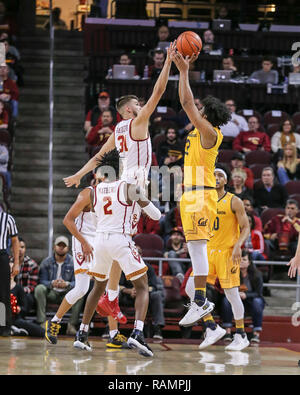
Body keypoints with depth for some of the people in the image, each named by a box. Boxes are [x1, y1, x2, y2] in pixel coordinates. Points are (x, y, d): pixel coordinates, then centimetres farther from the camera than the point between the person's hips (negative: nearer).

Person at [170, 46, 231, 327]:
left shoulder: (209, 133, -11)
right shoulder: (200, 131, 14)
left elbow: (187, 103, -15)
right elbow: (186, 102, 22)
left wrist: (184, 71, -9)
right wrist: (184, 69, 19)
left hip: (200, 195, -10)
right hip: (191, 195, 10)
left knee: (197, 245, -14)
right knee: (195, 248, 10)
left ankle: (200, 301, -17)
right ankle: (201, 300, 14)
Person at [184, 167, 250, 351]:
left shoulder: (234, 202, -4)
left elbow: (246, 228, -6)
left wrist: (238, 246, -22)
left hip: (227, 252, -5)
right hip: (208, 252, 5)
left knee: (232, 294, -4)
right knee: (191, 288, -9)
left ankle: (241, 336, 12)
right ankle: (213, 328, 0)